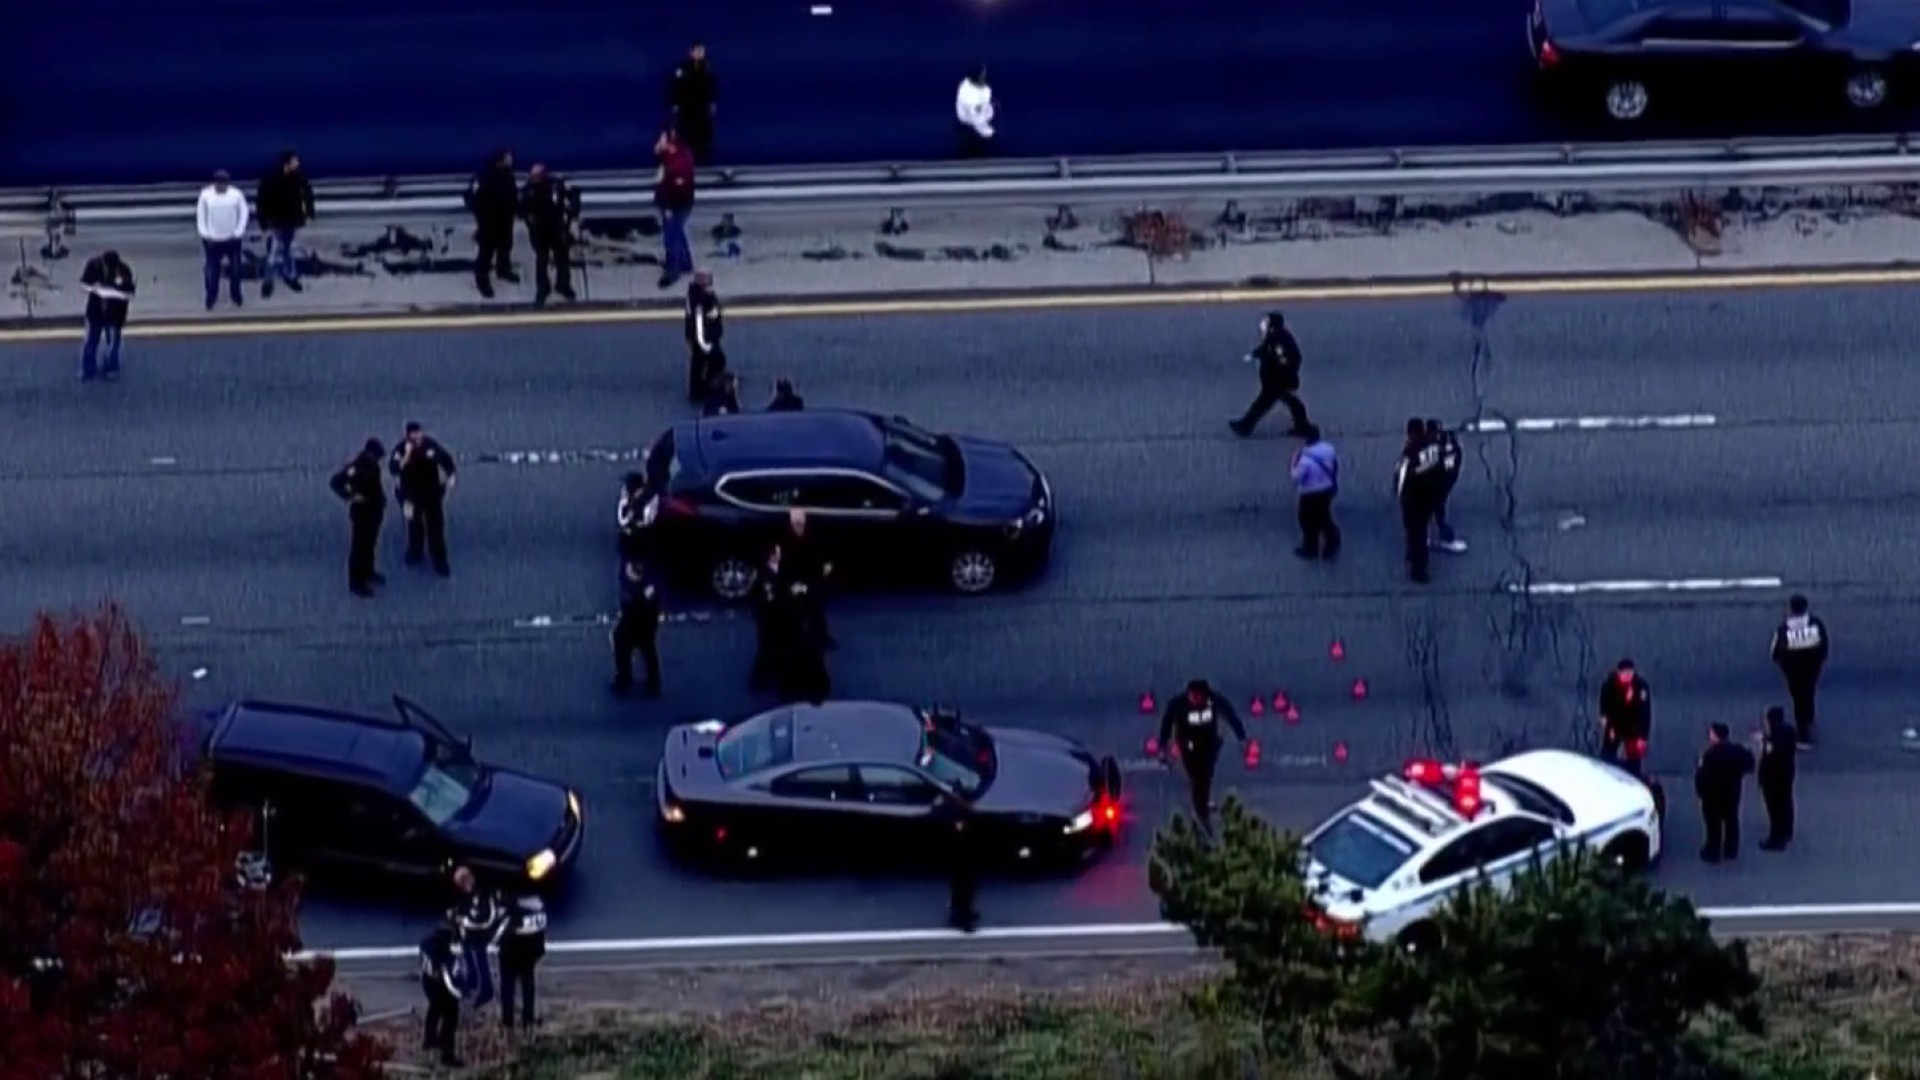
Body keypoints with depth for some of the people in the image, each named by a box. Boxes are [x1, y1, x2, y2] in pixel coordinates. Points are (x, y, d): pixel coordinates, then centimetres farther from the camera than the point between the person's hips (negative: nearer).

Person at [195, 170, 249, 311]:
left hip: (232, 238, 1)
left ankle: (235, 294, 31)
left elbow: (244, 213, -3)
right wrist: (204, 234, -7)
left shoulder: (236, 194, -10)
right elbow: (200, 214, -2)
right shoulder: (206, 195, -11)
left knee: (235, 268, 12)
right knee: (212, 269, 5)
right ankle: (211, 297, 21)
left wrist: (239, 232, -8)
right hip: (213, 239, -1)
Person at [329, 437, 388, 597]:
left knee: (370, 544, 23)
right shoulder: (356, 467, -25)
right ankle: (356, 583, 5)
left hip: (374, 510, 8)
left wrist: (381, 498, 10)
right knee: (359, 546, -1)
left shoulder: (373, 464, 0)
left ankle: (367, 572, 42)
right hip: (361, 512, -8)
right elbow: (335, 482, -26)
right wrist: (351, 496, -29)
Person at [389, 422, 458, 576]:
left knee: (436, 528, 3)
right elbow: (394, 469, -33)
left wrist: (451, 477, -11)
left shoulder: (431, 446, -16)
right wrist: (407, 456, -43)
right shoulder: (401, 449, -19)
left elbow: (446, 459, -2)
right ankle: (414, 555, 42)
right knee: (415, 527, 18)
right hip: (411, 495, 0)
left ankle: (440, 563, 11)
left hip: (432, 494, 0)